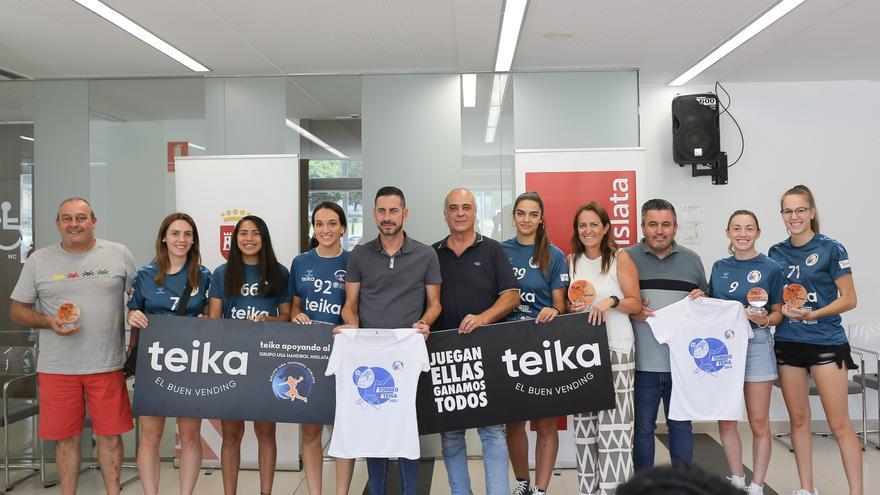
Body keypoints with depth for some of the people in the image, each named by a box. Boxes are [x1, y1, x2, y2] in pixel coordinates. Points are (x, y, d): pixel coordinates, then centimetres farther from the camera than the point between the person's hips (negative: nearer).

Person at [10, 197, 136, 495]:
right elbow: (18, 310, 9)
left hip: (107, 365, -1)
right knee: (66, 438, 9)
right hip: (56, 368, 1)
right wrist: (49, 322, -11)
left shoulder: (119, 254, 2)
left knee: (110, 436, 6)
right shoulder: (39, 260, 5)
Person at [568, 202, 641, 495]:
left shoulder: (620, 258, -1)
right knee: (584, 422, 5)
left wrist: (611, 301, -21)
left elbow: (636, 304, -3)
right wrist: (572, 307, -3)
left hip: (615, 349, -3)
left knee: (614, 423, -8)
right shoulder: (571, 261, 10)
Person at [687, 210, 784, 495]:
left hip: (756, 344, -3)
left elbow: (778, 314, 1)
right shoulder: (719, 267, 9)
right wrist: (700, 299, -2)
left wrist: (764, 319, -19)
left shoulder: (771, 268, -2)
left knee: (759, 422, 3)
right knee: (725, 421, 8)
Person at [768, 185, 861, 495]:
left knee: (839, 424, -3)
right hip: (788, 343, 4)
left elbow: (849, 299, -7)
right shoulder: (776, 253, 7)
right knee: (798, 419, 10)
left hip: (826, 342, -4)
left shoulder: (830, 249, -5)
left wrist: (812, 314, -20)